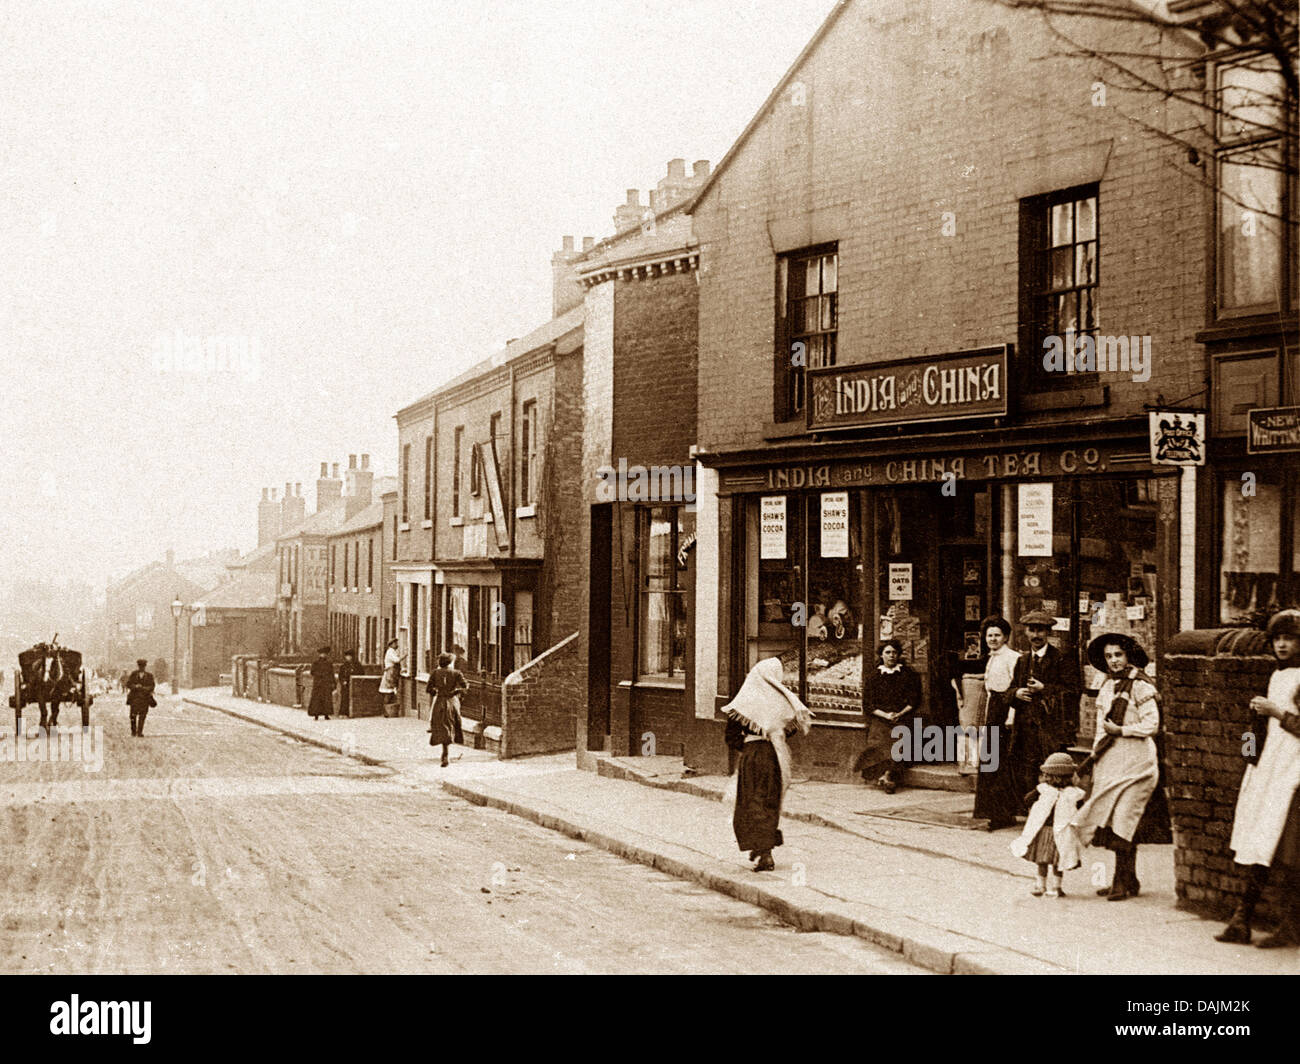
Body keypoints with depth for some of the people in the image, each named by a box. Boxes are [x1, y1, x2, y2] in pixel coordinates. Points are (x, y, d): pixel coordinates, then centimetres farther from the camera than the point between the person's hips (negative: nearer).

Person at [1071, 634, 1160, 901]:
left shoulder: (1140, 686, -7)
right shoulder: (1107, 685, 15)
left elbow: (1151, 725, -10)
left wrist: (1121, 730, -15)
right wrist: (1093, 757, 18)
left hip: (1135, 761, -7)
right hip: (1110, 761, 7)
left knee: (1123, 819, -12)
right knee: (1109, 819, 5)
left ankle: (1122, 881, -8)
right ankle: (1128, 880, 14)